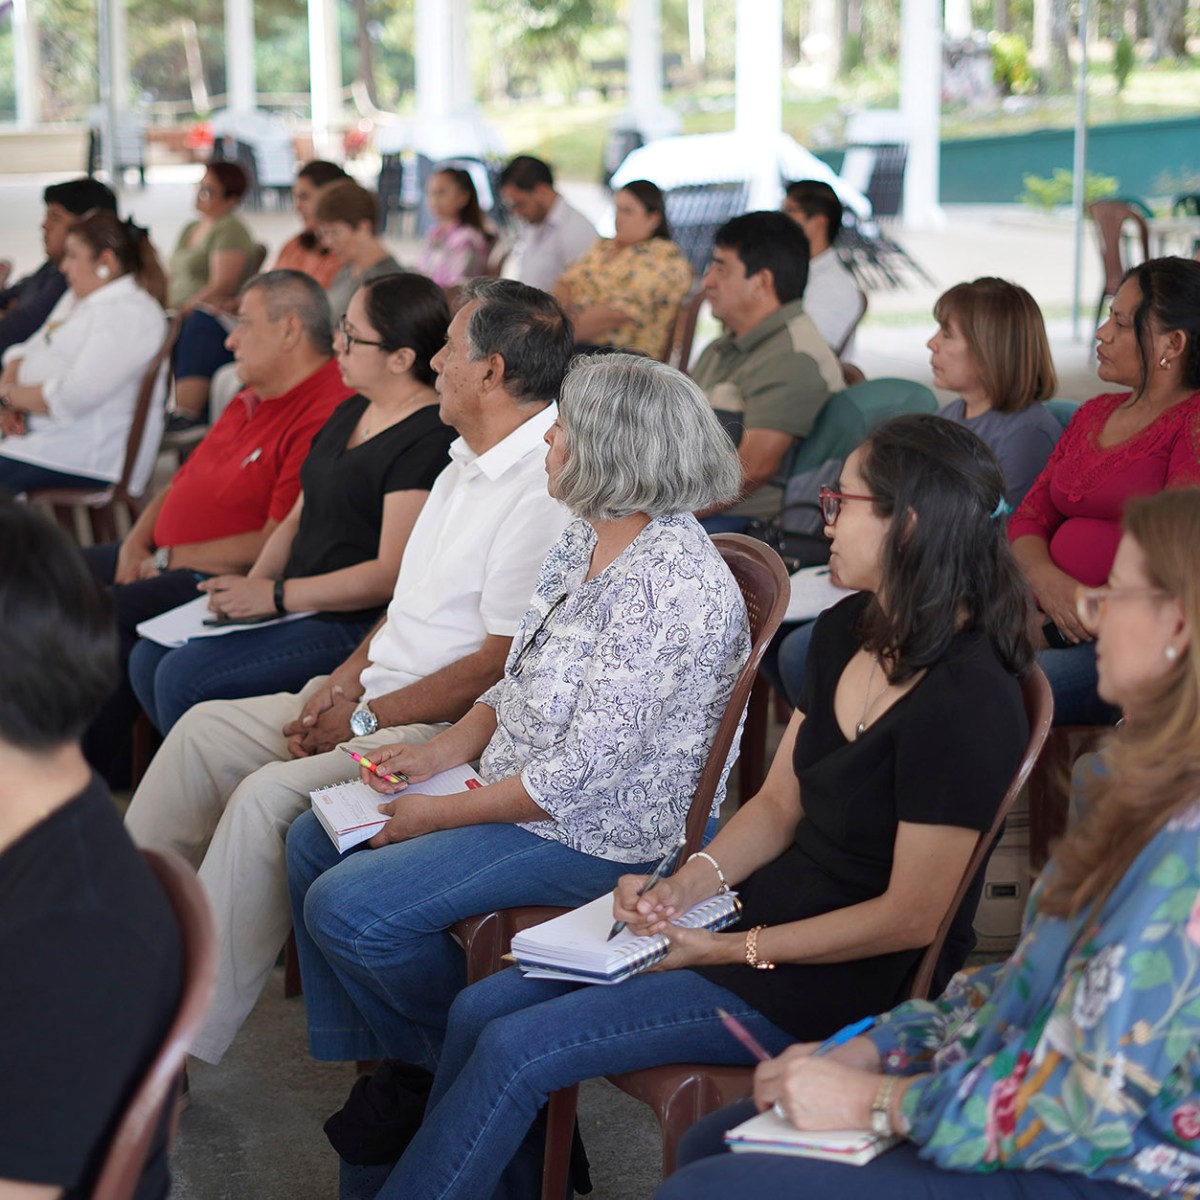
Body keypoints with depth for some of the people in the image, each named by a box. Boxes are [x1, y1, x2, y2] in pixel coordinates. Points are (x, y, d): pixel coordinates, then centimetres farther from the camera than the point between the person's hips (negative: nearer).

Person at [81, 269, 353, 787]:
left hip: (222, 579, -11)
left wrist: (169, 559, -13)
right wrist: (136, 544, 3)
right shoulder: (252, 399, 16)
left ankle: (103, 779, -10)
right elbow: (183, 482, 22)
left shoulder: (324, 415, -19)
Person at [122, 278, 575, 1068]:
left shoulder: (545, 488, -20)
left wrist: (367, 718, -15)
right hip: (379, 697, 10)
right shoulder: (472, 461, 13)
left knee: (269, 795, -25)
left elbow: (502, 663, -22)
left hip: (452, 730, -10)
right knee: (205, 730, 5)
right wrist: (347, 678, 4)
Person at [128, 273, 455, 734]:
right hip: (301, 607, 10)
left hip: (352, 626, -10)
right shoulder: (350, 412, 15)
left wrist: (275, 595, -18)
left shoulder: (429, 438, -17)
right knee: (148, 658, 2)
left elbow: (392, 574, -21)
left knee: (182, 678, -19)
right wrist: (251, 586, 2)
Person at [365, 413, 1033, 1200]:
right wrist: (687, 887, -6)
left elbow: (912, 916, -21)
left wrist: (735, 951, -17)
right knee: (480, 1010, 1)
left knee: (514, 1050, -14)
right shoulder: (848, 634, 5)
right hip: (768, 911, 9)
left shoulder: (967, 703, -24)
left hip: (843, 982, -9)